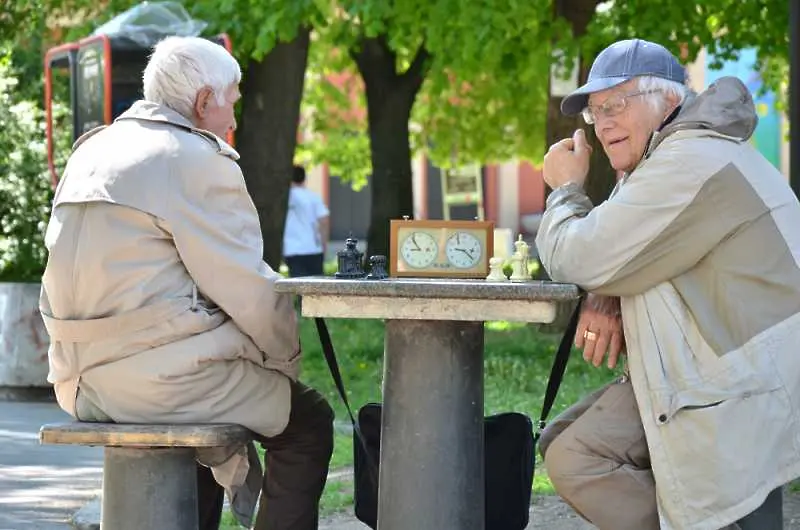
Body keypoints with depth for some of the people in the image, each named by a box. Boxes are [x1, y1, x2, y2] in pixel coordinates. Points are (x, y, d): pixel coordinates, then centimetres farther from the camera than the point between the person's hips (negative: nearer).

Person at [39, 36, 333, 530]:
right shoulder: (199, 160, -12)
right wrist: (287, 356, 3)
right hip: (163, 376, -9)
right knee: (308, 422, 9)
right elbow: (248, 289, -13)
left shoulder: (91, 152, 14)